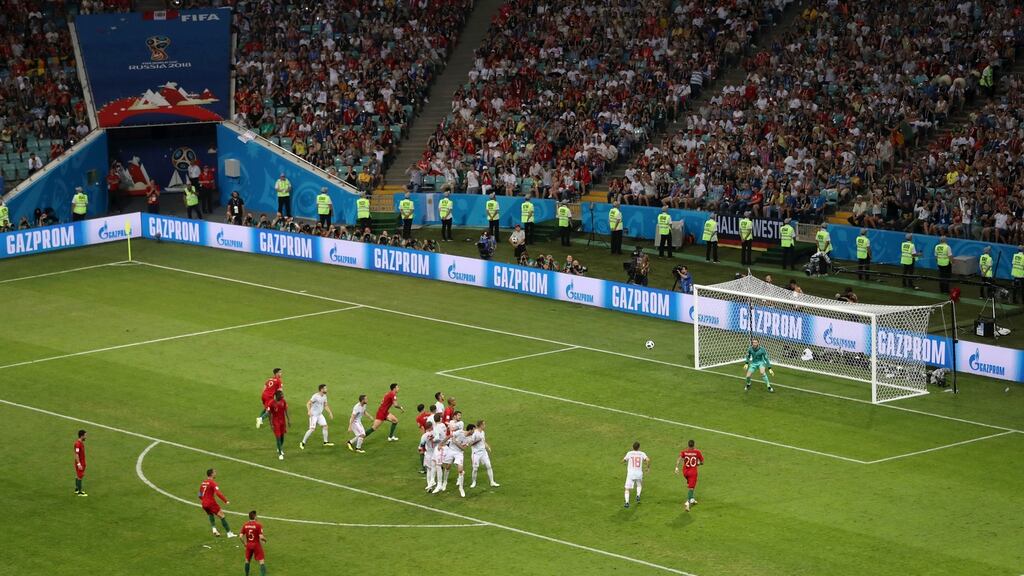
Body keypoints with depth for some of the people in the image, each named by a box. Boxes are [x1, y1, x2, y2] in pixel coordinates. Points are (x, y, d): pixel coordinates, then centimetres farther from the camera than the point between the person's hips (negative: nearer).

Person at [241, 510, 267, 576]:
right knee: (261, 562, -3)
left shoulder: (245, 525, -2)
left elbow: (241, 536, -3)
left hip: (248, 544, 5)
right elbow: (261, 537, -20)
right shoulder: (258, 525, -16)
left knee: (247, 560, 23)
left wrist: (245, 543, 13)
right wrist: (265, 539, 3)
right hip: (256, 545, -5)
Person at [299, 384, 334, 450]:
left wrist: (330, 413, 11)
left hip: (320, 415, 8)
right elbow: (308, 403, -20)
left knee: (325, 426, 4)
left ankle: (326, 442, 16)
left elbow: (326, 406, 18)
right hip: (313, 415, -8)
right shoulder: (315, 396, -18)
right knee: (312, 429, -11)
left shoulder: (324, 396, 6)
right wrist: (309, 411, -35)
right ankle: (303, 443, -3)